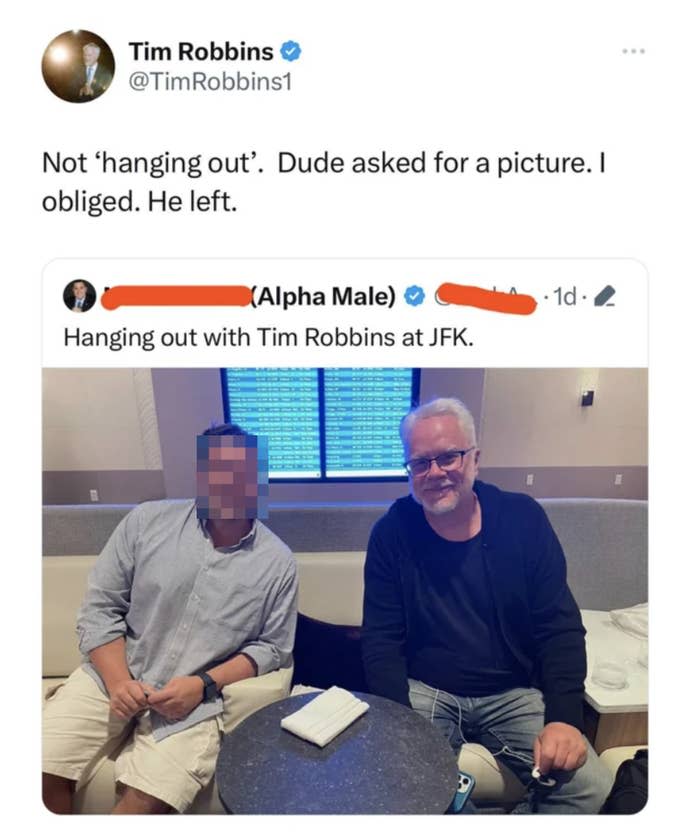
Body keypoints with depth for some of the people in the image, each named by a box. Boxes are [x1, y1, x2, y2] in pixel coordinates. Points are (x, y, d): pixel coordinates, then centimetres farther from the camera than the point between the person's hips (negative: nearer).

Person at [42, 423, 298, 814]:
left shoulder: (278, 562, -5)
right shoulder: (147, 521, -4)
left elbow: (272, 647, 0)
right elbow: (99, 609, 0)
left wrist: (205, 684, -13)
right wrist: (118, 681, -12)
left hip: (195, 698, -1)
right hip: (111, 676, 2)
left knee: (145, 802, -21)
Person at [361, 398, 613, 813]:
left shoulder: (523, 519, -5)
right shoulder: (392, 533, -7)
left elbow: (560, 628, -4)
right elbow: (382, 640, -6)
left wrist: (564, 717, -17)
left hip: (515, 695, 2)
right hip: (424, 692, -1)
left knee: (591, 787, -18)